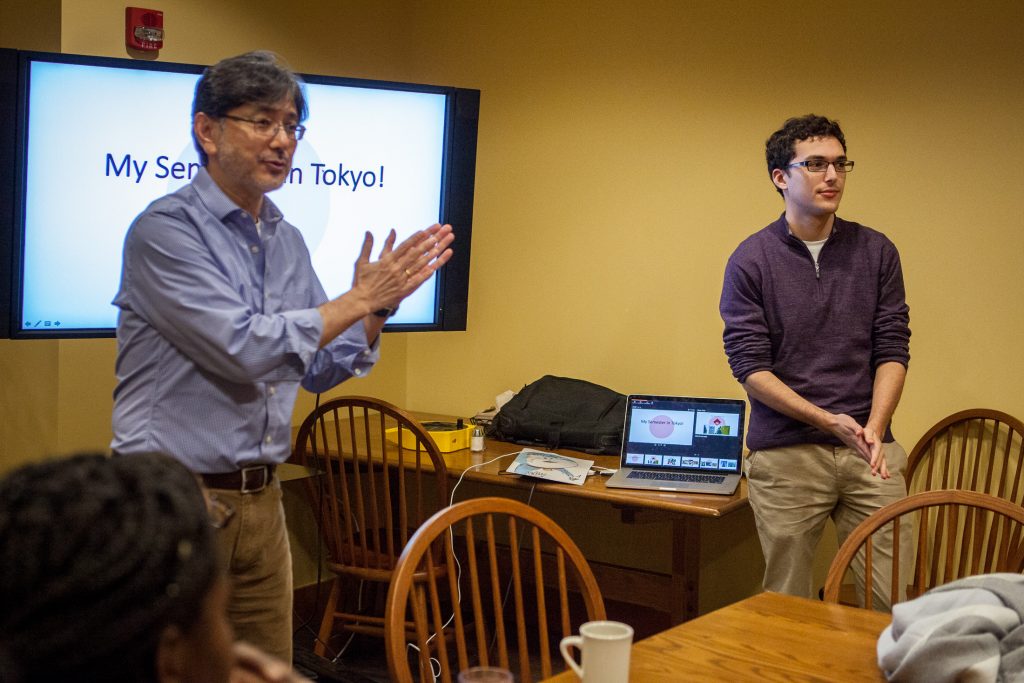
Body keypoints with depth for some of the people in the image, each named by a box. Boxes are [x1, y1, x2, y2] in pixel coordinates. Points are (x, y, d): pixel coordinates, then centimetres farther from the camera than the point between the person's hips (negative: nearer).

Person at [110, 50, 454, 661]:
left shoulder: (288, 242, 10)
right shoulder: (165, 229, -13)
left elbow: (320, 369, 15)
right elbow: (245, 348, -23)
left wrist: (378, 309, -2)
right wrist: (359, 299, -14)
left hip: (260, 499, 7)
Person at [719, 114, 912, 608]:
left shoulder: (877, 252, 8)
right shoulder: (751, 260, 0)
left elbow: (892, 350, 6)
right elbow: (750, 367, -5)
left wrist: (874, 428, -10)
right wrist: (828, 421, -14)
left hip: (869, 450, 2)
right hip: (785, 455, -2)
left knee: (899, 597, -2)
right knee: (788, 606, 5)